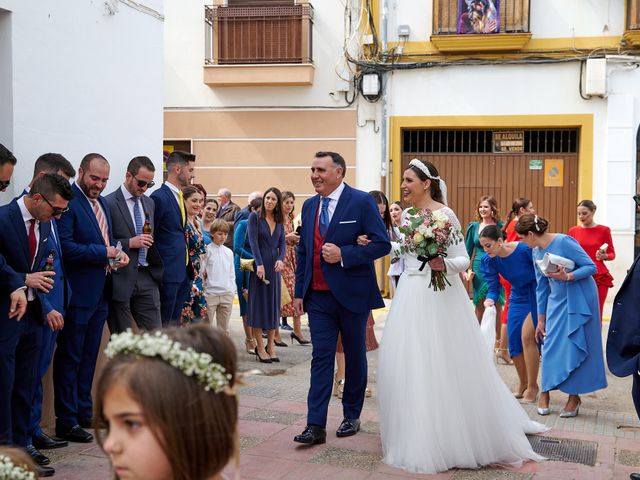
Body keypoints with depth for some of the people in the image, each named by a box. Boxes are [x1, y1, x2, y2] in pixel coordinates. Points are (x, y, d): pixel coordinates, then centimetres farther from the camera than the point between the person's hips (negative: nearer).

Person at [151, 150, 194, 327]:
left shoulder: (178, 196, 16)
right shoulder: (159, 197, -12)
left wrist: (188, 269, 13)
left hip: (183, 272, 9)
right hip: (168, 273, -9)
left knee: (175, 323, 13)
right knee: (164, 325, -3)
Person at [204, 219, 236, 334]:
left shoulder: (229, 252, 12)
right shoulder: (207, 250, -4)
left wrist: (232, 290, 10)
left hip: (227, 294, 5)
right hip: (210, 293, -5)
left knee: (224, 327, 11)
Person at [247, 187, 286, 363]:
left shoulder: (279, 221, 11)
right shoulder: (254, 217, -3)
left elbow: (282, 243, 5)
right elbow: (253, 241, -10)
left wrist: (281, 259, -15)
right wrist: (260, 264, -19)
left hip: (274, 267, 5)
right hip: (259, 265, -5)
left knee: (274, 303, 6)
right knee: (259, 303, -1)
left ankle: (271, 345, 12)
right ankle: (260, 347, 4)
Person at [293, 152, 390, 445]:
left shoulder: (361, 201, -8)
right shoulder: (309, 206, 10)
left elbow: (382, 244, -12)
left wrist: (343, 254, -21)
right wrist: (299, 292, 11)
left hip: (352, 294, -4)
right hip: (318, 296, 4)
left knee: (355, 356, 11)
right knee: (321, 357, -1)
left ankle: (351, 416, 25)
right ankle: (316, 425, -3)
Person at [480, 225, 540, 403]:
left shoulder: (525, 250, -27)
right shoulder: (489, 261, -12)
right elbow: (493, 287, -8)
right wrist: (490, 299, -32)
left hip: (536, 295, -6)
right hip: (518, 298, 6)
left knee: (527, 336, -15)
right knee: (514, 339, 4)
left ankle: (532, 386, -1)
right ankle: (522, 383, 25)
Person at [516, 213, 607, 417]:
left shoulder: (564, 242, -20)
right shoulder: (536, 252, 2)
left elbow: (591, 267, -18)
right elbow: (542, 287, 10)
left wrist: (567, 276, -32)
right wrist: (541, 319, 13)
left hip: (578, 301, -6)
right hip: (556, 301, 6)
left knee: (574, 348, -2)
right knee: (550, 345, 3)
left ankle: (574, 396, 9)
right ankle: (545, 392, 14)